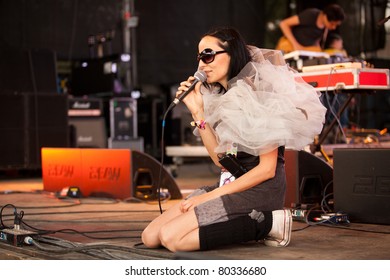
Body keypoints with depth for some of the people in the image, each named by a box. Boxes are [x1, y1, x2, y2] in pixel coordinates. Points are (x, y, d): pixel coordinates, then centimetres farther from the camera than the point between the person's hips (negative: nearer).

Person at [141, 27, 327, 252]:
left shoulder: (258, 94, -12)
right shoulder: (223, 97, 14)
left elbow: (267, 169, -15)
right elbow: (221, 159, 7)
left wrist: (211, 196, -15)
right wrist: (197, 111, 0)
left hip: (259, 191, -9)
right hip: (232, 184, 9)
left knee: (171, 237, -22)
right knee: (150, 237, -1)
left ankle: (267, 224, -10)